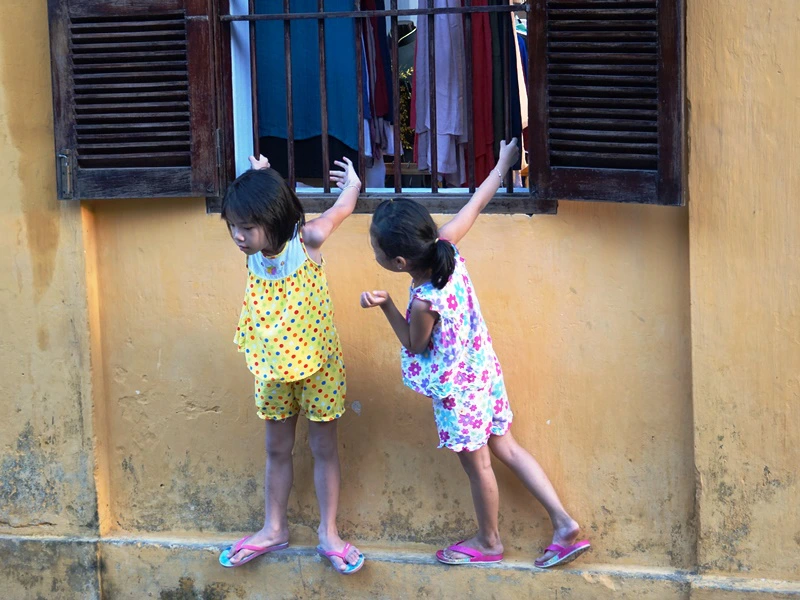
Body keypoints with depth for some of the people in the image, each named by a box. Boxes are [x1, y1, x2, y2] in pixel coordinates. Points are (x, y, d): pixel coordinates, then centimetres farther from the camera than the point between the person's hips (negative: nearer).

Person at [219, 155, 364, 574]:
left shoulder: (307, 240, -23)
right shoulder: (251, 249, -10)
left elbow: (345, 204, -4)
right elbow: (253, 203, 14)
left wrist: (352, 181, 13)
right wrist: (258, 177, 2)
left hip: (317, 363, -4)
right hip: (272, 366, 4)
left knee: (323, 447, 10)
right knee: (277, 449, 15)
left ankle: (328, 534, 20)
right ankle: (274, 529, 29)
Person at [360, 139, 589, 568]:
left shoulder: (424, 301, -33)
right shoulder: (444, 245, -15)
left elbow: (414, 344, -14)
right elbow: (477, 203, -3)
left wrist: (385, 305, -21)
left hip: (456, 390, -8)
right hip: (482, 372, 8)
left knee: (476, 463, 14)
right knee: (505, 448, 20)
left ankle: (489, 542, 35)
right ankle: (565, 524, 21)